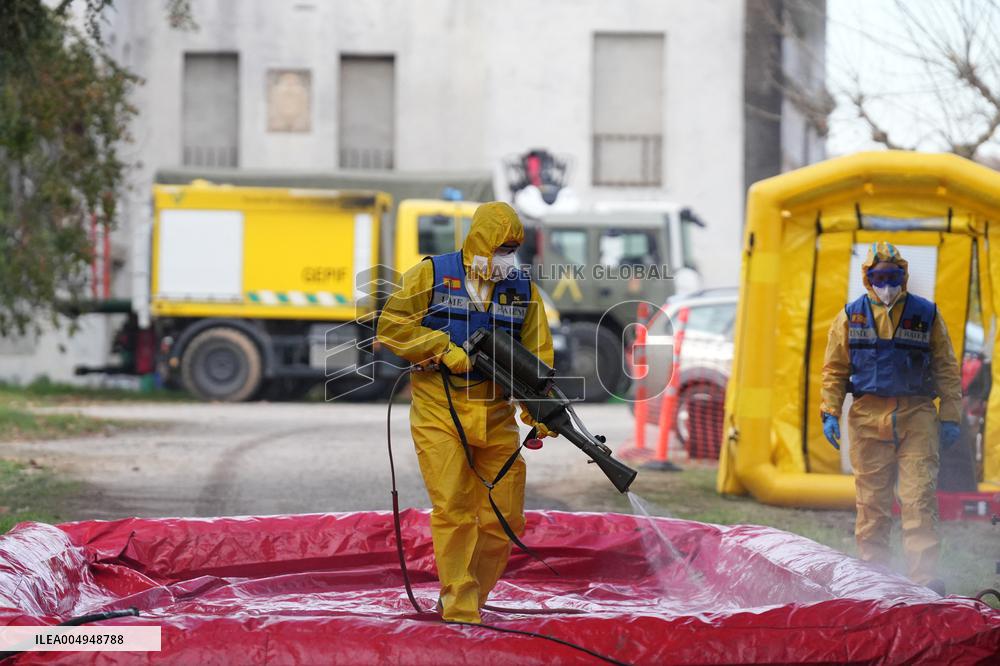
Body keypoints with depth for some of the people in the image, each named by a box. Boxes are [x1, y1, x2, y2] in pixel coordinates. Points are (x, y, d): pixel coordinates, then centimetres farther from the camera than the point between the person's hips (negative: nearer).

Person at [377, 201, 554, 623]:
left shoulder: (522, 289, 8)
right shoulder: (431, 275, -1)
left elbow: (537, 356, 1)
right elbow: (390, 326, -5)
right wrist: (445, 349, -15)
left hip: (494, 416, 4)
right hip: (439, 412, -4)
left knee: (505, 519, 4)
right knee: (453, 510, -12)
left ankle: (468, 599, 21)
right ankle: (460, 613, -9)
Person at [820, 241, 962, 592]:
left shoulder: (926, 314, 7)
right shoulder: (851, 316, 9)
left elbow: (947, 369, 11)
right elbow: (834, 369, 12)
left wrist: (950, 417, 5)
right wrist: (830, 413, 2)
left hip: (916, 417, -1)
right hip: (868, 417, 1)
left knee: (920, 497, -9)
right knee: (872, 499, 3)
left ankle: (924, 575, -12)